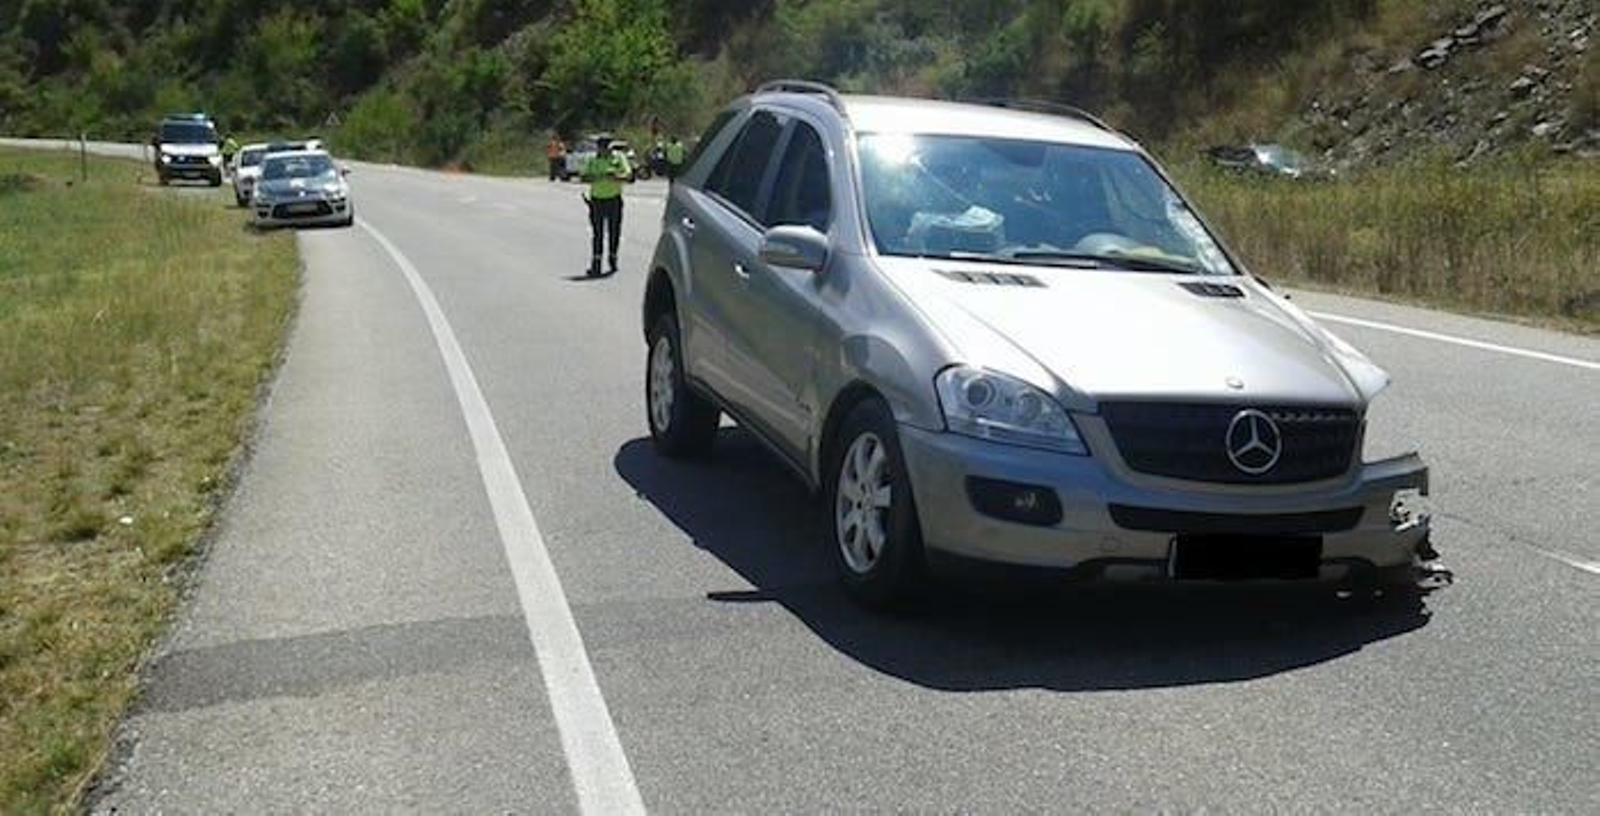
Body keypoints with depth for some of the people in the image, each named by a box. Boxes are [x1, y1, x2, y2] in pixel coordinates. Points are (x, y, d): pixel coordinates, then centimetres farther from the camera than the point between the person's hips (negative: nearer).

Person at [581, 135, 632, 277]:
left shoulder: (618, 158, 1)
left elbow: (629, 174, -7)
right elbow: (584, 177, 3)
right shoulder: (593, 161, 6)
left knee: (614, 232, 5)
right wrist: (596, 177, -16)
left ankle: (612, 260, 22)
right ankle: (595, 265, -2)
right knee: (598, 234, -2)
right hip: (597, 200, 0)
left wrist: (616, 177, -25)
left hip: (614, 200, 0)